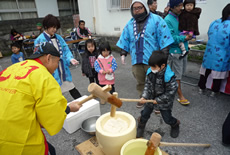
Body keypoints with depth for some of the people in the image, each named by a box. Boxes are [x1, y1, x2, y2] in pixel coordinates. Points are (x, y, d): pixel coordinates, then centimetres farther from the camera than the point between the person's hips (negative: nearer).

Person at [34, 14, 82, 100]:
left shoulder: (58, 37, 7)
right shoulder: (40, 40, -10)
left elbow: (66, 50, 6)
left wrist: (71, 59, -14)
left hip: (63, 69, 5)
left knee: (71, 88, 16)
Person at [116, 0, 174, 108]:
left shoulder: (156, 20, -2)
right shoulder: (130, 24, 13)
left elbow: (163, 37, -7)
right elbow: (125, 40, 16)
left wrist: (164, 54, -13)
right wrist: (123, 54, 11)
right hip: (136, 60, 4)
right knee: (140, 82, 15)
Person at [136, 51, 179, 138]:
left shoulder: (169, 76, -27)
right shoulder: (150, 72, -12)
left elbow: (171, 92, -20)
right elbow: (147, 85, -2)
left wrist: (158, 100, -18)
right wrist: (144, 96, -14)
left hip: (164, 102, -4)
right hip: (151, 99, 4)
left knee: (167, 118, 12)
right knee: (145, 114, 13)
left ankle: (175, 125, 47)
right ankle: (141, 126, 41)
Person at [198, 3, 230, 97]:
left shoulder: (214, 23, -1)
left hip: (209, 53, 3)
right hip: (221, 57, -3)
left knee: (205, 71, 16)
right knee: (218, 74, 12)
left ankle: (201, 88, 27)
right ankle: (214, 91, 25)